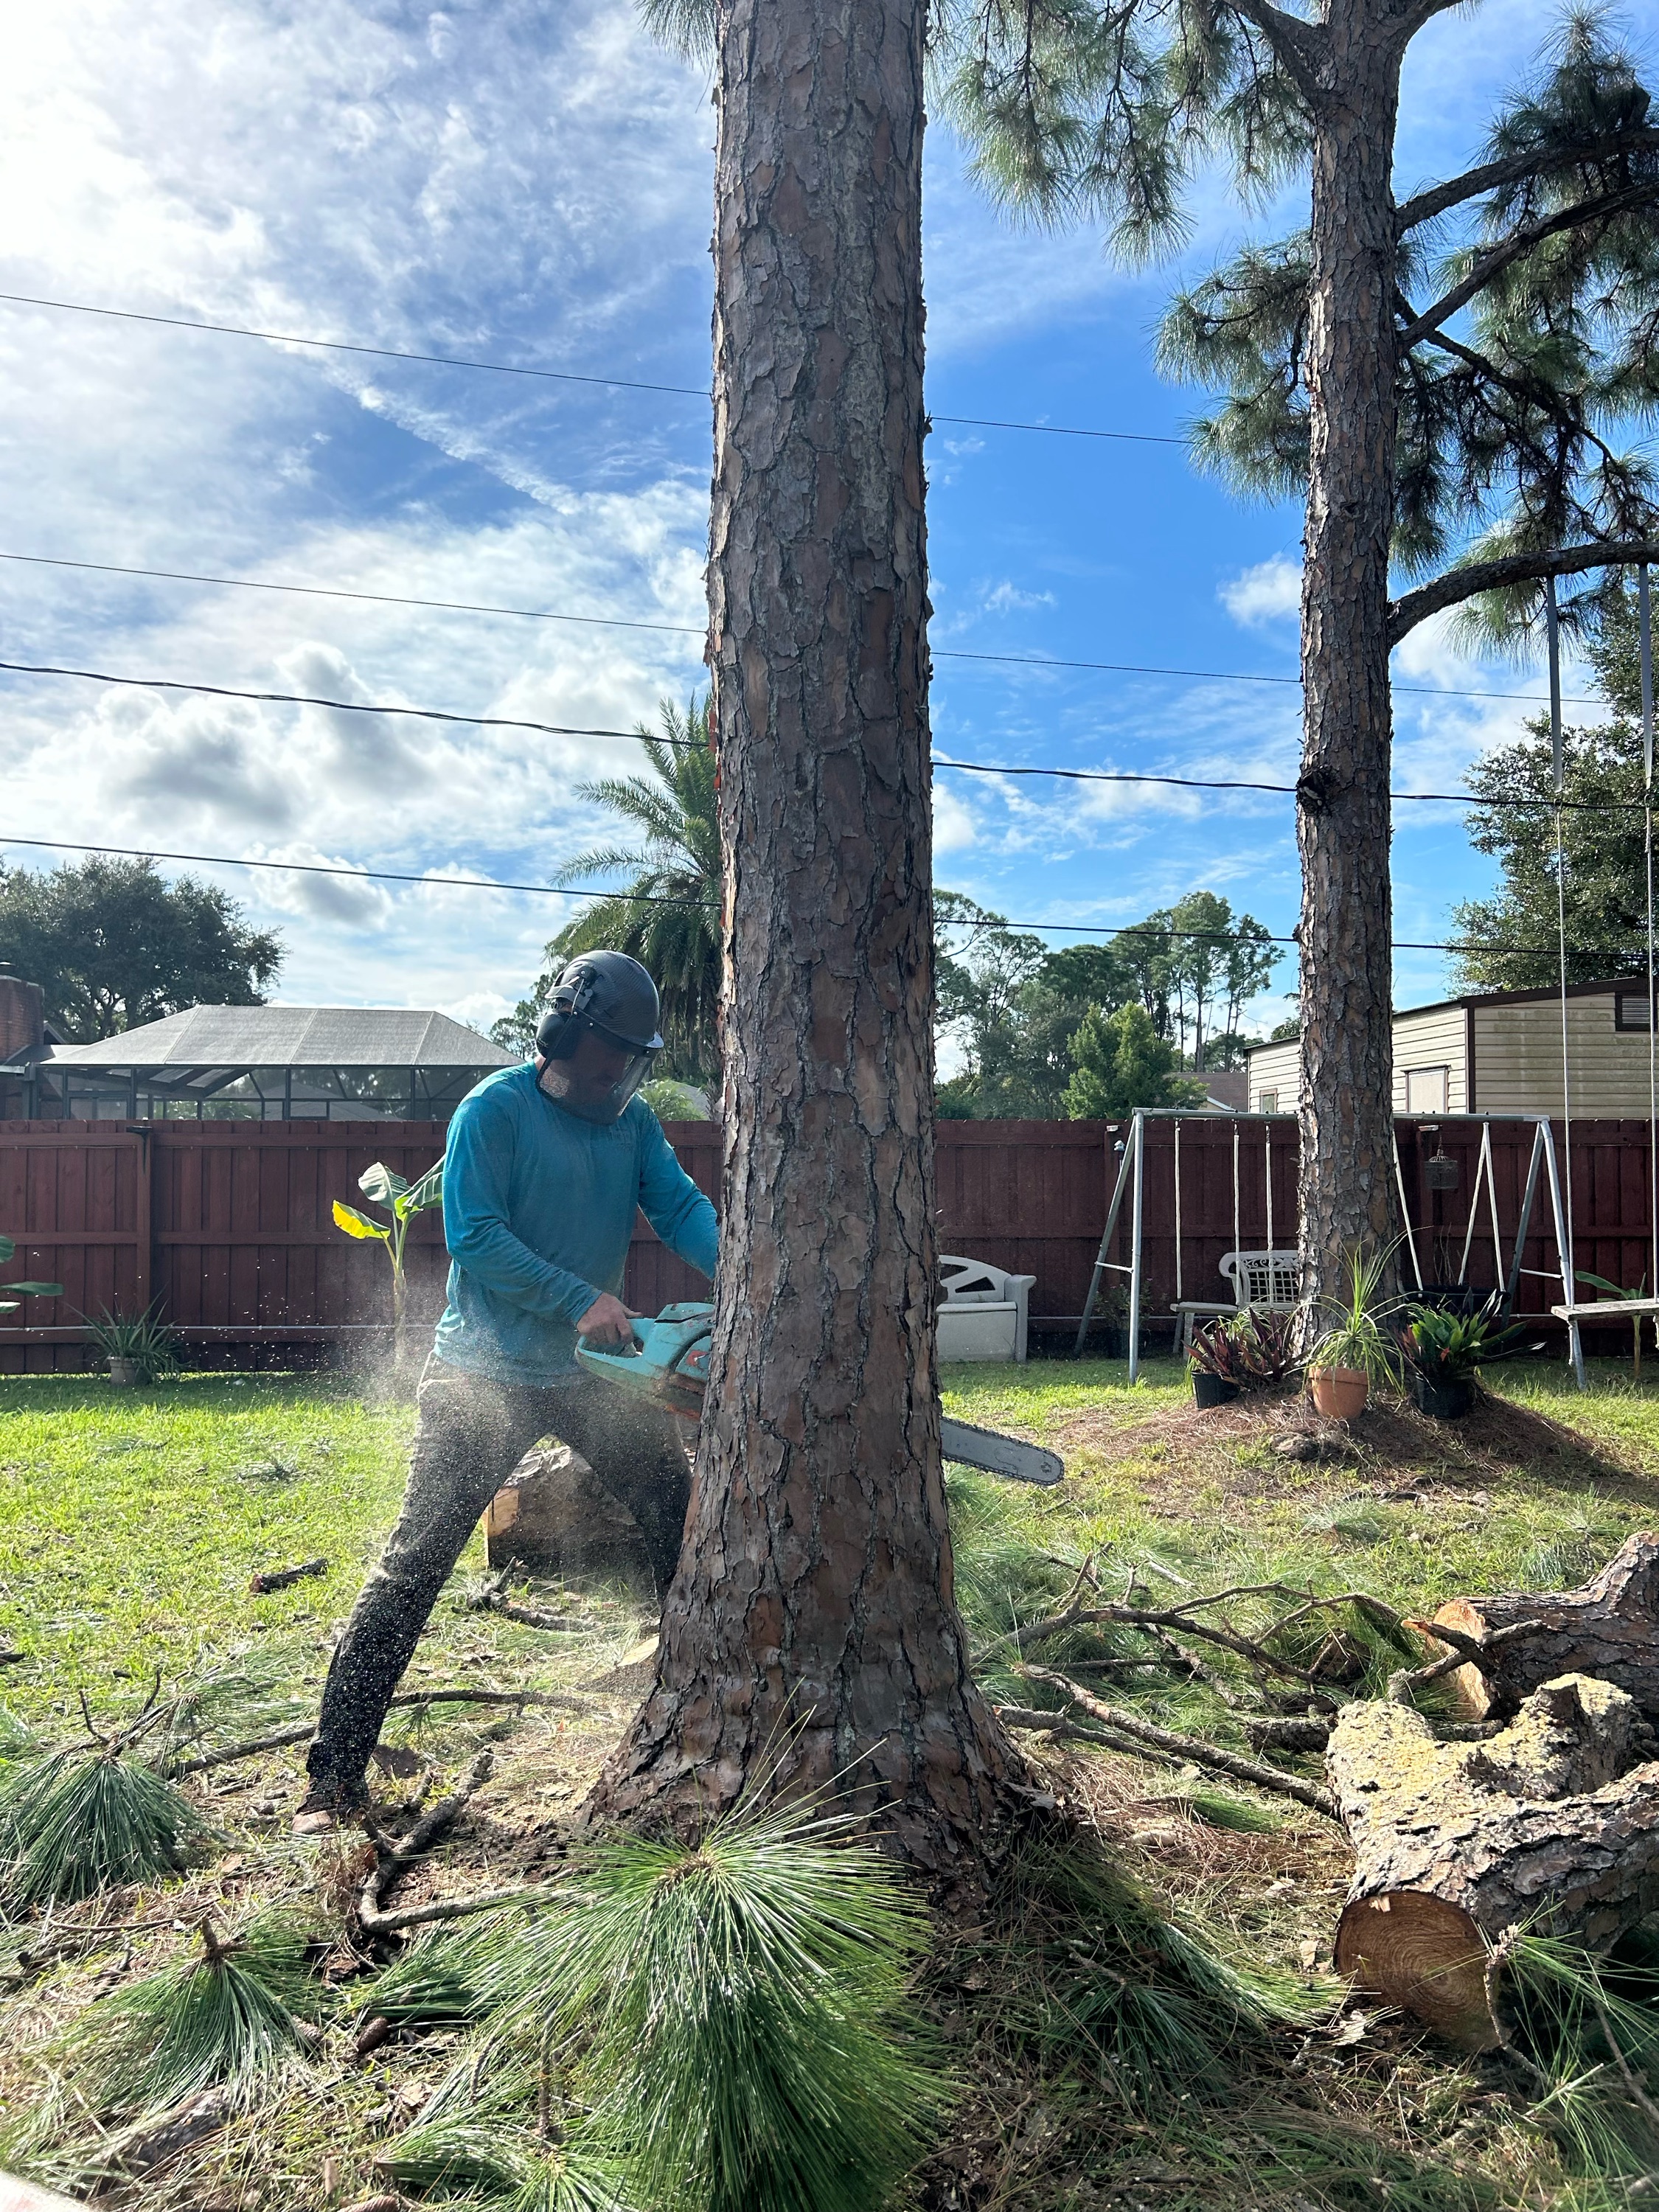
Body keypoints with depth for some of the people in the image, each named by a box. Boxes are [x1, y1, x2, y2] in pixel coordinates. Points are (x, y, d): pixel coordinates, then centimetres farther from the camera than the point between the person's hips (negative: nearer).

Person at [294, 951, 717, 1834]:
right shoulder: (493, 1110, -13)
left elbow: (681, 1208, -5)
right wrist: (579, 1300, -25)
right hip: (486, 1375, -6)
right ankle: (336, 1774, 4)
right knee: (413, 1565, -5)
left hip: (592, 1372, 6)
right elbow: (474, 1235, -20)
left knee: (685, 1528, 11)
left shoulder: (634, 1123, 5)